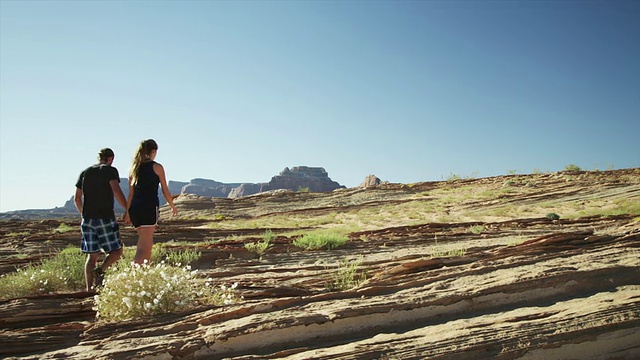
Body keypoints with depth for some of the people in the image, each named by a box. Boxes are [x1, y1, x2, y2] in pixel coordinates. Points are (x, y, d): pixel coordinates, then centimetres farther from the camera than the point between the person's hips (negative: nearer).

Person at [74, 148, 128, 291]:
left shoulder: (85, 173, 15)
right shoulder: (110, 170, -1)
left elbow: (77, 198, 16)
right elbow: (117, 191, -17)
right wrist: (128, 209, -11)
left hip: (88, 219, 6)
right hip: (106, 218, -6)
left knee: (92, 255, 9)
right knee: (116, 251, 4)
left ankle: (89, 289, 5)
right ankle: (100, 270, -20)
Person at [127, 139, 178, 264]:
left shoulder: (134, 168, 14)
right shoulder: (157, 167, -1)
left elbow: (131, 193, 12)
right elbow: (165, 191, 2)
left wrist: (127, 211, 17)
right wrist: (173, 206, 16)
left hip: (134, 208, 6)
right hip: (149, 207, -6)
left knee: (147, 241, 23)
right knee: (144, 246, -11)